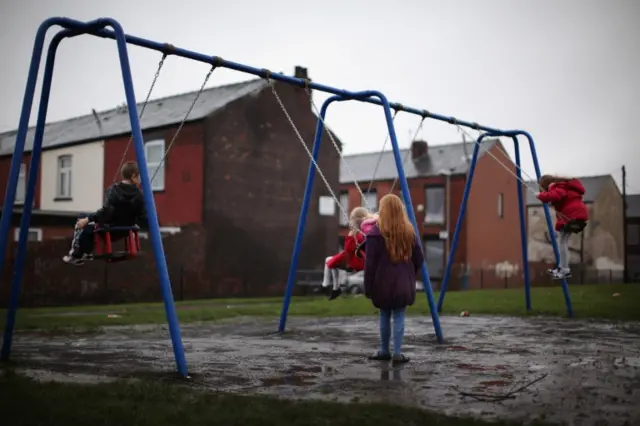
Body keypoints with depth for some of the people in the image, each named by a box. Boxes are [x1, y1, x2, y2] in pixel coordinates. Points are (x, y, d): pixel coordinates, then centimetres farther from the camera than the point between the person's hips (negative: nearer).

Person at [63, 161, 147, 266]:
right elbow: (142, 217, -8)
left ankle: (75, 256, 26)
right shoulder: (139, 195, -10)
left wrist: (87, 219, -21)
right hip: (124, 231, 5)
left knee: (82, 225, 21)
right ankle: (87, 253, 42)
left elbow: (106, 211, -30)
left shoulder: (113, 190, -18)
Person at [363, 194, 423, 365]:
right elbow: (419, 259, 5)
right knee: (399, 317, 6)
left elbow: (370, 263, -10)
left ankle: (384, 351, 23)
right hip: (403, 283, 2)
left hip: (383, 283, -2)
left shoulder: (376, 232, -11)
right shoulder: (409, 231, 2)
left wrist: (368, 287, -3)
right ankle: (397, 353, 4)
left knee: (385, 316, 12)